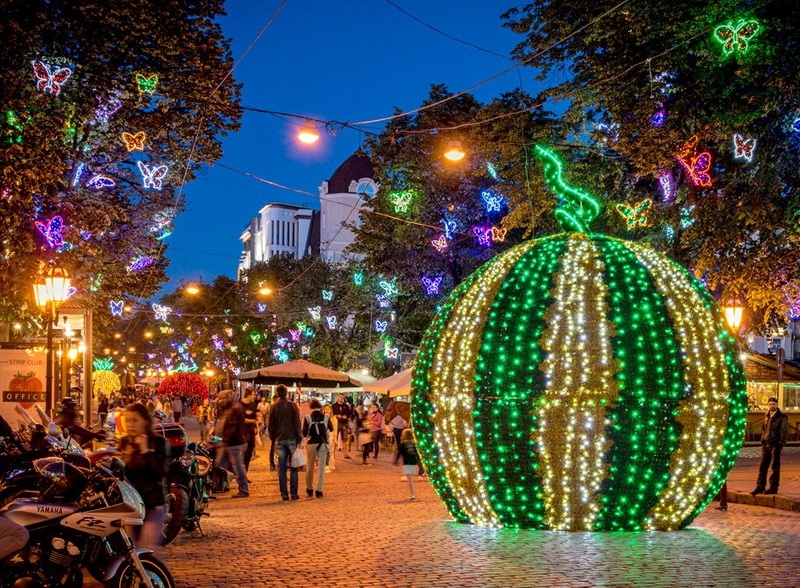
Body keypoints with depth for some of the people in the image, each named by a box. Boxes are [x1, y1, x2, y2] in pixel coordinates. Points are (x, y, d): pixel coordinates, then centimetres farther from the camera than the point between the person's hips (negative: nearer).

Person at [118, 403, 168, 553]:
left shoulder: (157, 442, -5)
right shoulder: (124, 443, 8)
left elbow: (161, 472, -16)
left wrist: (146, 451, -22)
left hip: (153, 504, -4)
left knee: (148, 552, -11)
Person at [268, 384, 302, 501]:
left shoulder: (274, 407, 3)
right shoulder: (292, 406, -3)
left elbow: (271, 425, 6)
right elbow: (297, 423, -5)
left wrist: (273, 437, 14)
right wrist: (299, 438, 0)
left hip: (279, 440, 2)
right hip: (291, 439, -2)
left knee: (282, 468, 4)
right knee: (293, 468, 4)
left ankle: (284, 493, 1)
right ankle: (294, 493, 1)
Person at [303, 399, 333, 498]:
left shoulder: (307, 418, -6)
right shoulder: (326, 417, -2)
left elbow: (304, 434, -3)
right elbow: (331, 429, 14)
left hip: (311, 444, 0)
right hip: (323, 444, 0)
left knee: (310, 467, 15)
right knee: (321, 468, 5)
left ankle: (309, 489, 23)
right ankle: (319, 490, -1)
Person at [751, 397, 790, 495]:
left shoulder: (782, 417, -5)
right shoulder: (766, 416, 13)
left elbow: (784, 432, -7)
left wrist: (780, 444, -13)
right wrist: (762, 441, 11)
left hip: (776, 445, -6)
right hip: (766, 444, 6)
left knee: (775, 467, 0)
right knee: (763, 466, 5)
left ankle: (773, 488, 6)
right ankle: (760, 487, 10)